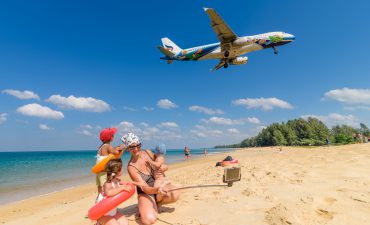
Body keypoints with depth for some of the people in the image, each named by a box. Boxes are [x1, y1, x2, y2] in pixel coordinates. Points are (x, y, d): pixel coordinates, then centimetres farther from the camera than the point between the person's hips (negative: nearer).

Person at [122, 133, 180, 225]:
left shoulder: (148, 152, -7)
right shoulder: (131, 167, -20)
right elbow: (145, 188, -24)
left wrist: (163, 167, -11)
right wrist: (157, 190, -45)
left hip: (158, 184, 5)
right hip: (145, 193, -5)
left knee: (175, 194, -24)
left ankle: (156, 204, 5)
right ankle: (143, 207, 5)